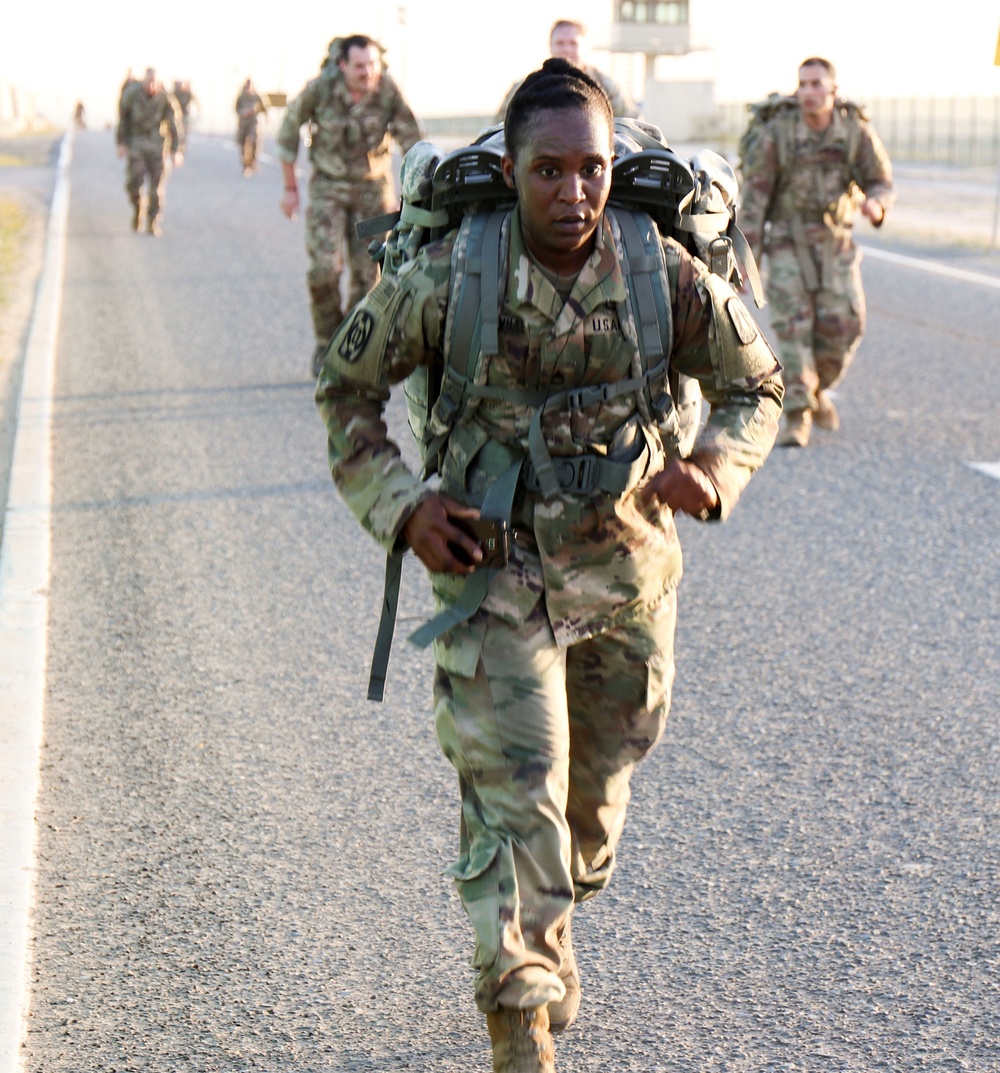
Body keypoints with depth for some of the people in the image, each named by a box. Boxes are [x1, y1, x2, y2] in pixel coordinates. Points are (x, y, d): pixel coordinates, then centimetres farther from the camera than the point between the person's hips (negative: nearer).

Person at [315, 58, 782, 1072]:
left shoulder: (666, 275, -12)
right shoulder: (449, 277, -16)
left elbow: (755, 385, 4)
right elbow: (345, 382, 1)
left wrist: (713, 466, -16)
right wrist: (400, 506, -9)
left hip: (627, 568, 3)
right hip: (494, 570, -3)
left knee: (596, 791, 19)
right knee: (514, 795, -10)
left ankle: (543, 935, 48)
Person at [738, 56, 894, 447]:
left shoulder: (856, 131, -6)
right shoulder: (777, 132, -12)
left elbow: (881, 181, 5)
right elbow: (753, 195, -9)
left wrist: (875, 204, -20)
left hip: (835, 241, 2)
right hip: (788, 239, -2)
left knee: (842, 324, -4)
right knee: (793, 323, -12)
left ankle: (816, 389, 25)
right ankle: (797, 417, -9)